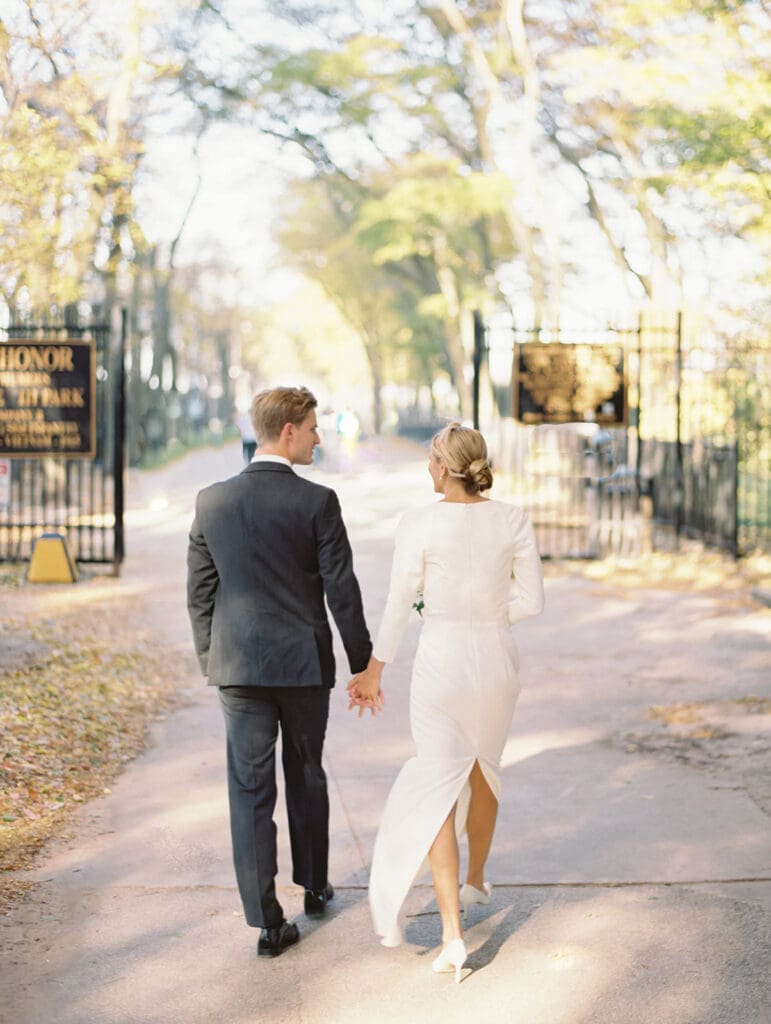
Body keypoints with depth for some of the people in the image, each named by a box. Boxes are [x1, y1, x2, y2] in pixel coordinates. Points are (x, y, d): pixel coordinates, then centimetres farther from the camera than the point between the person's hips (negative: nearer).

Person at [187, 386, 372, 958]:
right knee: (306, 776, 19)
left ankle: (267, 921, 1)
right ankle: (314, 885, 35)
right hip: (304, 661, -1)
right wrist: (364, 663, 2)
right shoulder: (317, 502, -10)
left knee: (250, 789, 3)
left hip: (238, 664, 1)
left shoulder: (212, 502, 0)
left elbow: (200, 592, 6)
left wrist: (210, 657, 16)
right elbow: (342, 590, -8)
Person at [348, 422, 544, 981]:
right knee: (482, 767, 27)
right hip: (497, 659, 4)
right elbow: (531, 599, -2)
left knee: (438, 789, 0)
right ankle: (475, 880, 47)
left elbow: (399, 605, -8)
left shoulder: (419, 524, -12)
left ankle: (453, 934, -9)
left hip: (442, 661, -3)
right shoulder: (514, 519, -5)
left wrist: (373, 670, 3)